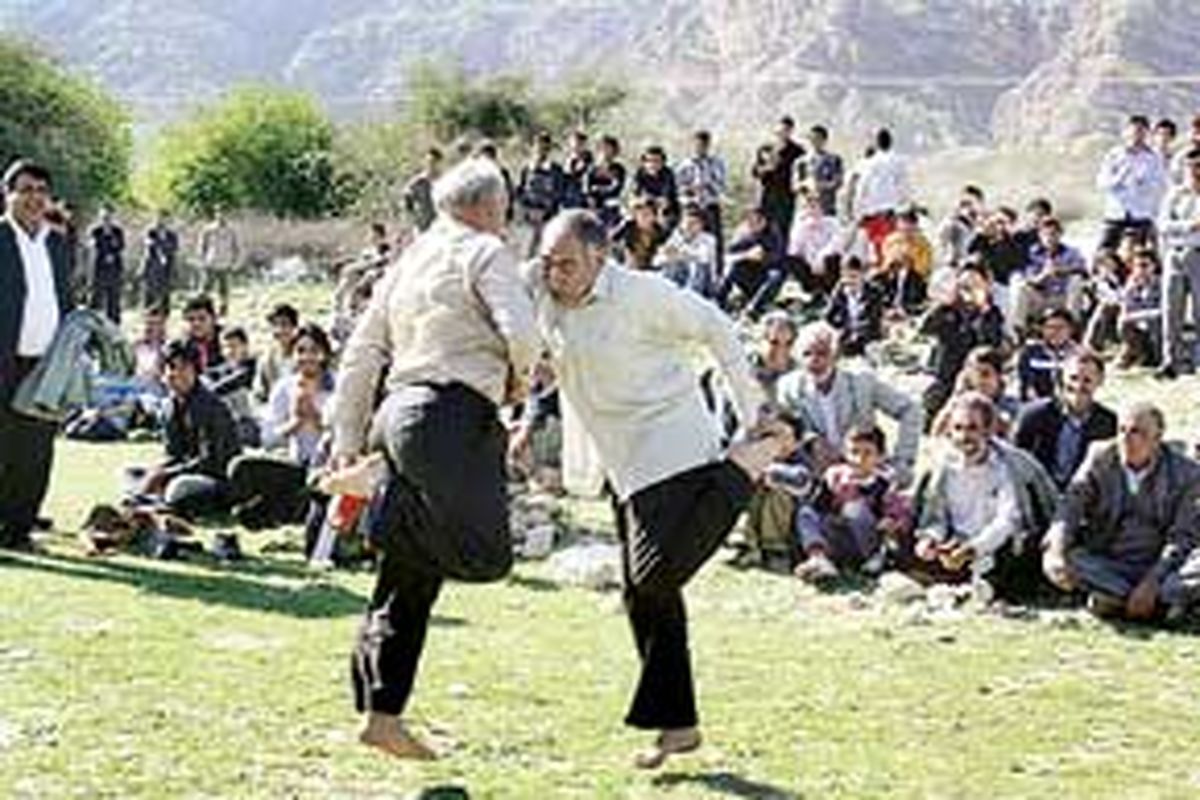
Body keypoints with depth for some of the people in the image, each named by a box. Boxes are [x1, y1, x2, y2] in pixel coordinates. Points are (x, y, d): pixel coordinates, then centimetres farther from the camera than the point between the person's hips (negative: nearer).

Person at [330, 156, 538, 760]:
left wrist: (347, 443, 23)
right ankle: (385, 502, -16)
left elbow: (360, 356, 22)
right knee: (486, 555, -17)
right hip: (451, 416, -9)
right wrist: (519, 379, 8)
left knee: (411, 576, 10)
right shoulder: (483, 252, 2)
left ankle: (381, 713, 9)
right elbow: (520, 331, -13)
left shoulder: (405, 265, 24)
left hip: (400, 410, 9)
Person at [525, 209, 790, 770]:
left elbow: (714, 328, -7)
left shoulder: (638, 293, -16)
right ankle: (677, 724, 16)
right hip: (626, 467, 7)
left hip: (677, 454, -7)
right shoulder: (537, 291, 1)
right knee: (644, 597, 7)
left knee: (655, 579, -19)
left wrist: (751, 414, -6)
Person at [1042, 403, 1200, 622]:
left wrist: (1152, 582, -25)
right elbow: (1070, 508, -12)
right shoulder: (1099, 460, -2)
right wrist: (1057, 553, -32)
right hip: (1104, 567, 2)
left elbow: (1182, 537, -11)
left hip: (1159, 568, -2)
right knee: (1051, 561, -28)